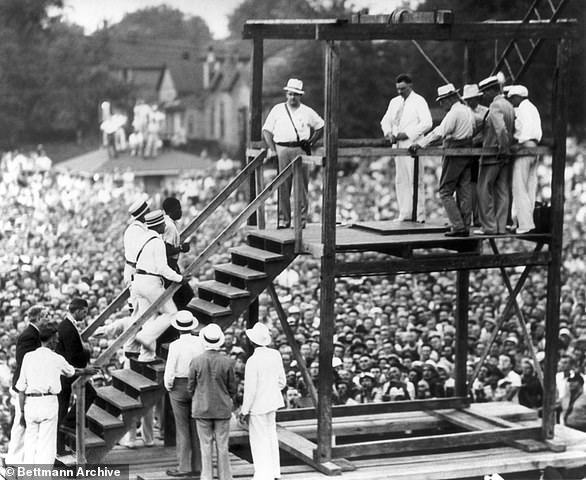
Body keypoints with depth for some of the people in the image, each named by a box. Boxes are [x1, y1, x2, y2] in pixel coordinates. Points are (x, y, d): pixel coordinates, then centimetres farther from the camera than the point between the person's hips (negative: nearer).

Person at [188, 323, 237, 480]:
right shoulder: (227, 362, -12)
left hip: (202, 409, 0)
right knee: (222, 446, 9)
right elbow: (233, 388, -3)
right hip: (223, 409, 0)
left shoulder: (196, 362, -12)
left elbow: (191, 387, -3)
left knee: (205, 446, 8)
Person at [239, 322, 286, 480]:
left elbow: (250, 389, -19)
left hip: (257, 405, -7)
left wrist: (244, 411, -9)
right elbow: (282, 381, 6)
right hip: (272, 403, 7)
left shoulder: (253, 361, -22)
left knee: (260, 441, 4)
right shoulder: (276, 355, -3)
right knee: (271, 437, 19)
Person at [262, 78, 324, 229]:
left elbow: (320, 126, 21)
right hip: (281, 149, 0)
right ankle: (283, 219, 1)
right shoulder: (277, 110, 11)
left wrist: (311, 142, 8)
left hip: (301, 150, 0)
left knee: (302, 186, -4)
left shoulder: (307, 112, 12)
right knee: (282, 186, -3)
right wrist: (272, 149, -2)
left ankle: (301, 219, 0)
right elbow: (267, 131, 9)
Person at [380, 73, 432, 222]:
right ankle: (405, 215, 11)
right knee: (400, 181, 6)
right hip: (398, 146, 7)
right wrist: (389, 133, 1)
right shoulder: (394, 102, 17)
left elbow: (426, 123, -13)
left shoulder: (419, 101, -3)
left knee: (415, 181, -7)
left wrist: (408, 134, -16)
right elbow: (385, 120, 22)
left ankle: (419, 216, -4)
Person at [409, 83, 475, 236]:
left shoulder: (453, 113, -15)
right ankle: (465, 227, 9)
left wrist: (419, 144, -26)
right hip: (467, 154, 9)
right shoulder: (468, 111, 13)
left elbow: (439, 132, -24)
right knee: (465, 192, 9)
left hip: (454, 155, -9)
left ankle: (458, 226, -9)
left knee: (445, 192, -2)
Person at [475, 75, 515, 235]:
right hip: (505, 156, 8)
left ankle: (489, 226, 0)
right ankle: (501, 226, 10)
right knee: (502, 191, 8)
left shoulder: (495, 107, -16)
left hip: (492, 155, -8)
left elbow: (501, 129, -29)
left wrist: (502, 147, -20)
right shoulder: (509, 106, 12)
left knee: (485, 191, 0)